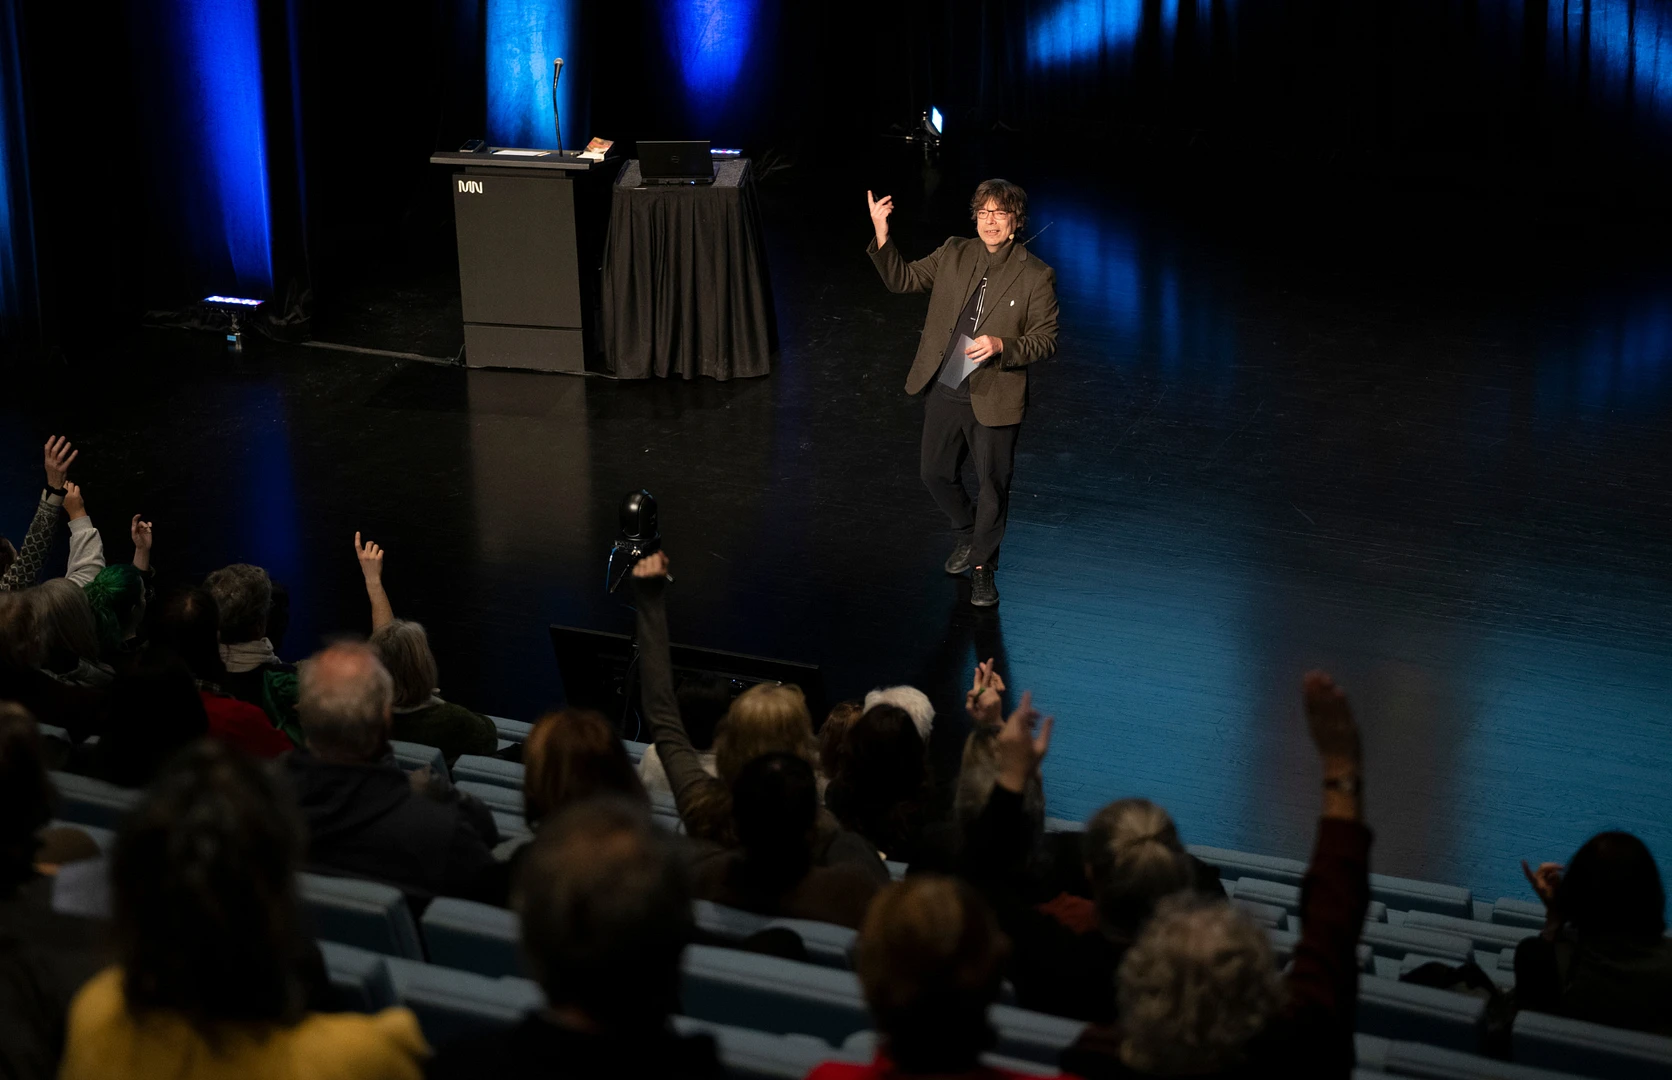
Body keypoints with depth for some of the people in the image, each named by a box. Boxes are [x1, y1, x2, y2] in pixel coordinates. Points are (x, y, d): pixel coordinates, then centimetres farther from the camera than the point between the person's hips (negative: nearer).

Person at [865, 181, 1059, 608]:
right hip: (944, 392, 4)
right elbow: (902, 279, 9)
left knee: (993, 485, 8)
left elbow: (1045, 340, -8)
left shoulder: (1036, 276, -10)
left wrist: (1001, 346, -25)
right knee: (935, 474, 16)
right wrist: (882, 236, -6)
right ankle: (967, 535, 43)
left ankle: (982, 566, 26)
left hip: (994, 399, -4)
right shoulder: (953, 255, 2)